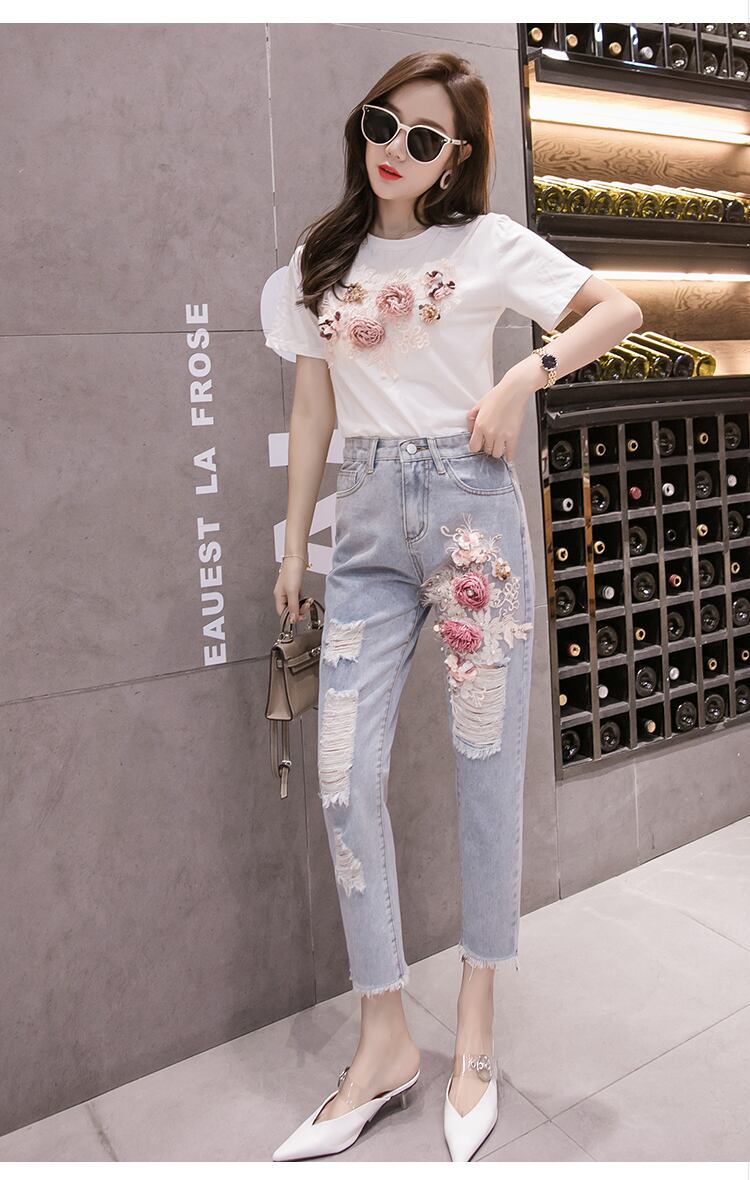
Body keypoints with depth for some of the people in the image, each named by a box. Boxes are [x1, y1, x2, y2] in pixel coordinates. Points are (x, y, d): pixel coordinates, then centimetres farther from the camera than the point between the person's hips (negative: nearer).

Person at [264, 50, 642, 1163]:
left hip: (470, 501, -3)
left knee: (487, 766, 1)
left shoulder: (487, 242, 4)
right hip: (367, 518, 4)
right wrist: (294, 543, 12)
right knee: (346, 779, -4)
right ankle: (385, 1042, 13)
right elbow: (313, 408, 15)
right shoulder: (320, 261, 15)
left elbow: (620, 306, 3)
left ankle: (476, 1032, 19)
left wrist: (525, 376, -12)